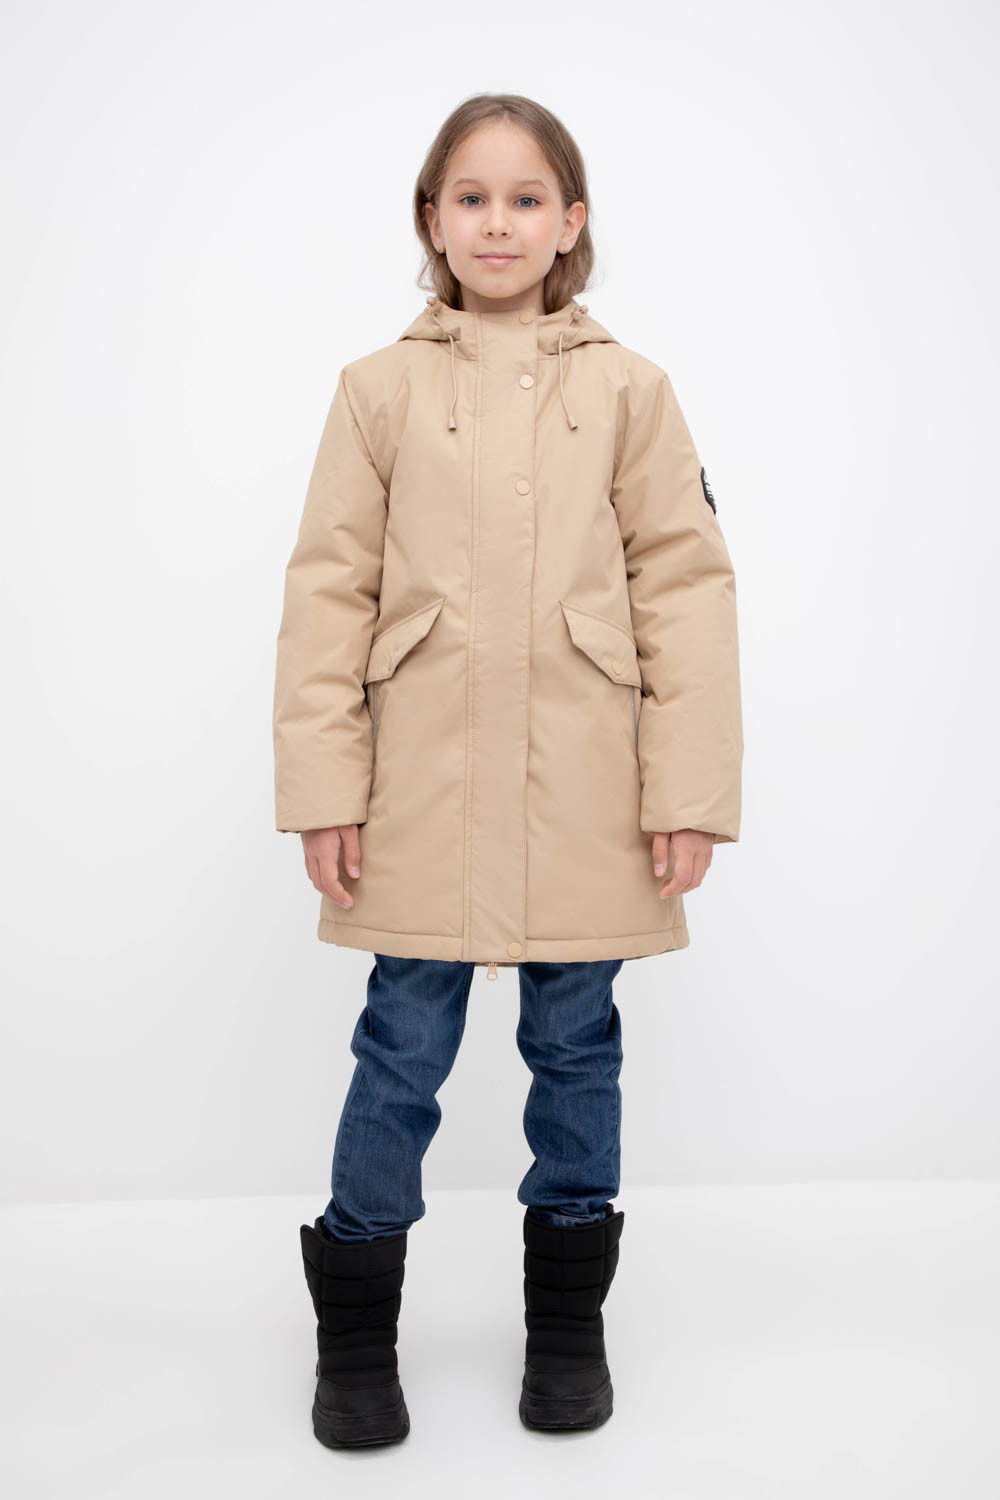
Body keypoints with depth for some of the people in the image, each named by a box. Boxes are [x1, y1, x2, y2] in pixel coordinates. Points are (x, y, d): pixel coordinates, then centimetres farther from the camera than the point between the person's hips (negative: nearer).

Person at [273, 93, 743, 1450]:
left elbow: (686, 588, 1)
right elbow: (328, 594, 2)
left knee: (576, 1046, 11)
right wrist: (323, 788, -4)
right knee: (403, 1054, 6)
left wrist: (690, 793, -5)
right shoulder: (381, 389, 4)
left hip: (582, 796, 1)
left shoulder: (627, 389, 4)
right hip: (424, 794, 0)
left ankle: (568, 1321, 31)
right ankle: (356, 1335, 26)